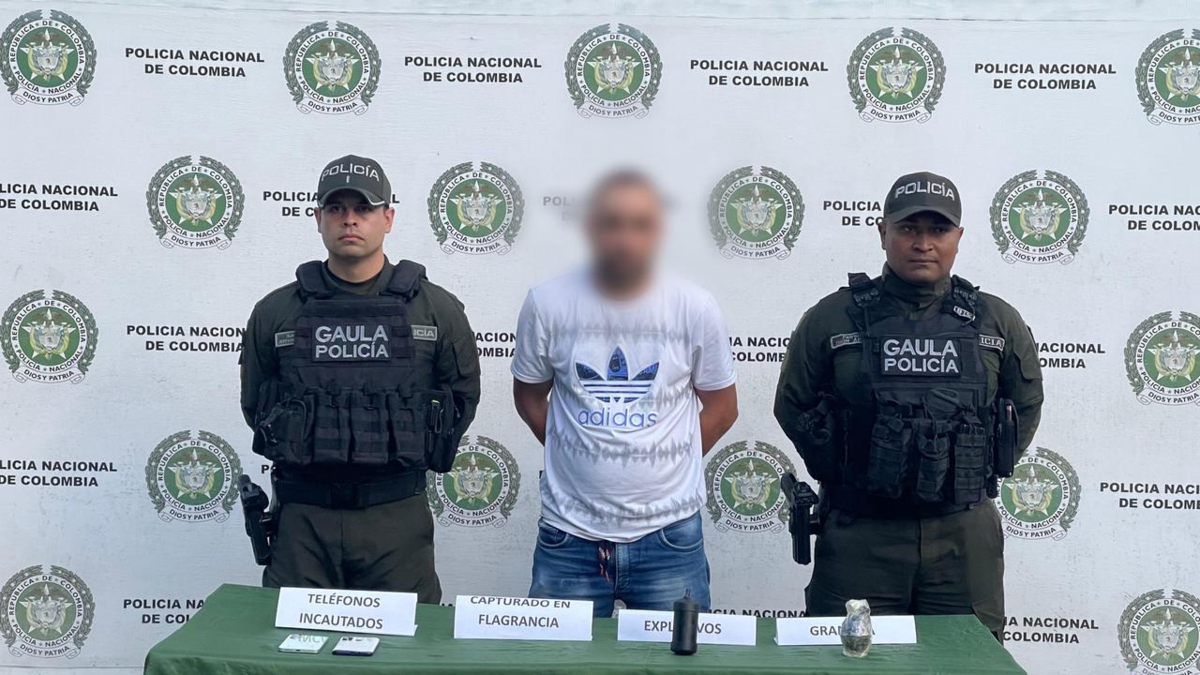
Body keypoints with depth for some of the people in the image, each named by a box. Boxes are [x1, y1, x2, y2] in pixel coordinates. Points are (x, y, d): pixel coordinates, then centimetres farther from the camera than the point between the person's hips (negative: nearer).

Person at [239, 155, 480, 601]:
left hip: (397, 517, 0)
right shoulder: (276, 312, 4)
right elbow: (254, 402, 15)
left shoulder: (436, 309, 2)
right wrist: (307, 453, 9)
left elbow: (463, 393, 13)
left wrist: (415, 454, 9)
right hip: (303, 517, 1)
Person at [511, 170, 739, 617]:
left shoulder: (696, 309, -3)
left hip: (669, 534, 0)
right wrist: (580, 458, 5)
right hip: (569, 533, 0)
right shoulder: (547, 304, -3)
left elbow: (721, 407, 8)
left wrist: (661, 465, 5)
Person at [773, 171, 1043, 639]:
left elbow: (1025, 406, 17)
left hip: (964, 537, 2)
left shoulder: (998, 323, 5)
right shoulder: (832, 319, 0)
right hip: (859, 536, -1)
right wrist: (839, 476, 5)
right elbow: (794, 405, 9)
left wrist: (981, 473, 11)